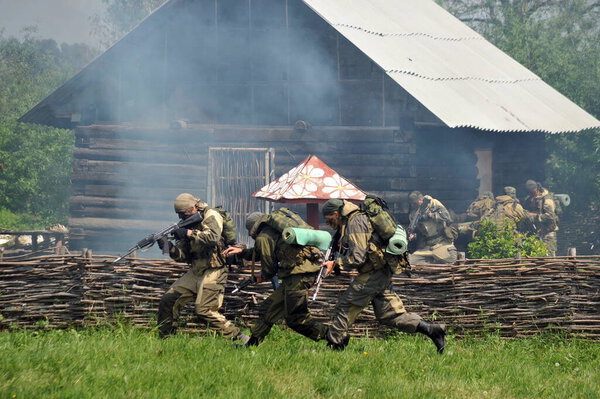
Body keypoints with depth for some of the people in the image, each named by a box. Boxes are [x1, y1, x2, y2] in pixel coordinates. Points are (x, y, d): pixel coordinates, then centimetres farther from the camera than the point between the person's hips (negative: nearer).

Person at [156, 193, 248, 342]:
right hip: (195, 272, 8)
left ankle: (240, 338, -14)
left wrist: (189, 233, -24)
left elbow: (213, 237, -28)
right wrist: (171, 248, -10)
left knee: (205, 311, -18)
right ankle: (164, 339, 18)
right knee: (167, 301, 6)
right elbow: (183, 256, 10)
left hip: (212, 273, -8)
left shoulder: (211, 216, -7)